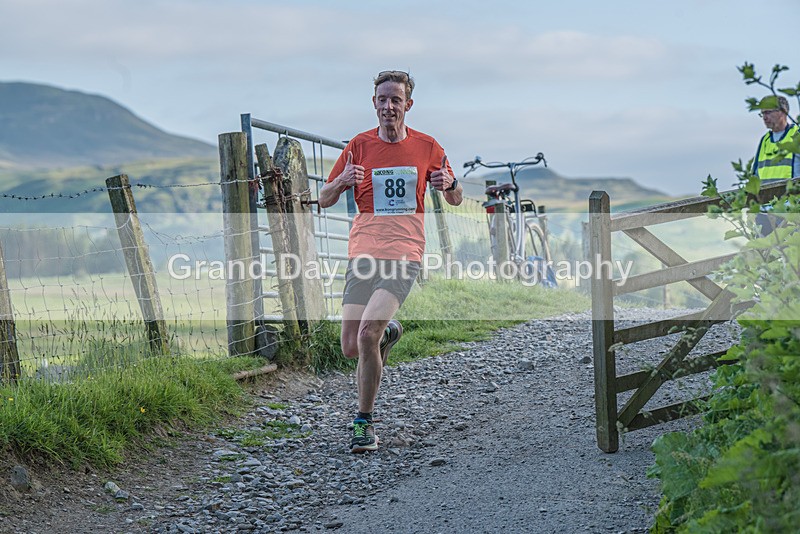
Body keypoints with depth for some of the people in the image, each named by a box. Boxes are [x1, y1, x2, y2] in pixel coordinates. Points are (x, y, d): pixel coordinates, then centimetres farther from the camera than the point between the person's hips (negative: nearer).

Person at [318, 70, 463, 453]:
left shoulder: (427, 147, 6)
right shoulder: (359, 146, 6)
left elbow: (455, 200, 16)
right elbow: (324, 200, 10)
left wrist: (449, 184, -8)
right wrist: (342, 181, -12)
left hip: (404, 256, -2)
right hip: (363, 254, 3)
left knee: (366, 336, -20)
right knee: (351, 348, 0)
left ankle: (364, 422, -3)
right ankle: (388, 332, 36)